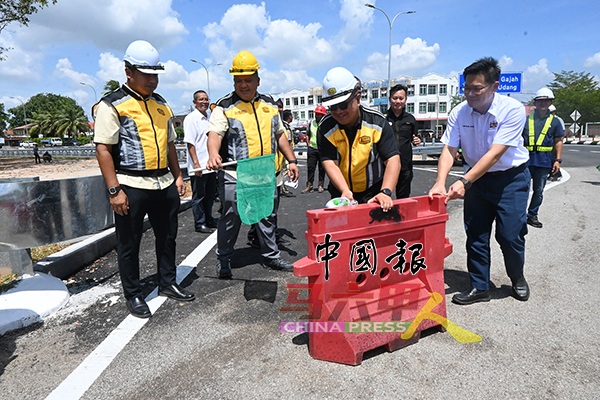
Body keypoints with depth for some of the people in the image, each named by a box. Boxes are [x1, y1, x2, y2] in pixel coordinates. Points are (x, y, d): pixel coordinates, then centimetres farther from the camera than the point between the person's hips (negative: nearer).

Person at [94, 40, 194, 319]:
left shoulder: (161, 105, 16)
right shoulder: (112, 105, -5)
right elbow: (103, 149, -11)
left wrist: (177, 176, 15)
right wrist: (114, 190, -16)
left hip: (164, 184, 7)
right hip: (131, 187, -6)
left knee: (167, 236, 15)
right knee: (129, 244, 6)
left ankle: (167, 283, 33)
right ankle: (133, 295, 23)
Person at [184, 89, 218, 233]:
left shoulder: (208, 119, 16)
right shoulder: (191, 118, -8)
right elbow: (190, 142, -14)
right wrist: (196, 163, -21)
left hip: (210, 165, 8)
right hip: (198, 167, -8)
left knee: (210, 194, 16)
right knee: (199, 196, 2)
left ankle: (208, 220, 29)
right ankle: (200, 224, 12)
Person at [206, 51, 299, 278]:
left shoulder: (269, 104, 13)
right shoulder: (224, 107, -2)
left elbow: (279, 134, 20)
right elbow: (215, 133, -17)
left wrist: (291, 160, 14)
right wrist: (213, 154, -37)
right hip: (234, 175, -4)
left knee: (268, 216, 13)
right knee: (231, 218, 0)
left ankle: (271, 256, 28)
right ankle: (223, 260, 18)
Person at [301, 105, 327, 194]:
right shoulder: (311, 123, 8)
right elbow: (307, 134, 21)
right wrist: (308, 144, 10)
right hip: (312, 149, 2)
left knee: (322, 168, 5)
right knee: (310, 167, -1)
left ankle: (321, 185, 16)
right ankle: (309, 186, 2)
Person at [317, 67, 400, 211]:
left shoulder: (378, 123, -7)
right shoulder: (325, 128, -6)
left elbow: (393, 160, -13)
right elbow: (330, 163, -16)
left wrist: (386, 192, -27)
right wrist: (345, 191, -31)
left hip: (374, 195, -1)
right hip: (341, 194, 1)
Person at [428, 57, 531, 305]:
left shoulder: (512, 110, -21)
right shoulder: (459, 113, -9)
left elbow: (494, 154, -28)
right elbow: (449, 150, -15)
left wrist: (464, 182, -36)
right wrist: (440, 183, -31)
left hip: (511, 177, -3)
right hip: (478, 178, 4)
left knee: (510, 235, -3)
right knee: (475, 234, 2)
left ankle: (517, 279, 28)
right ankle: (479, 287, 17)